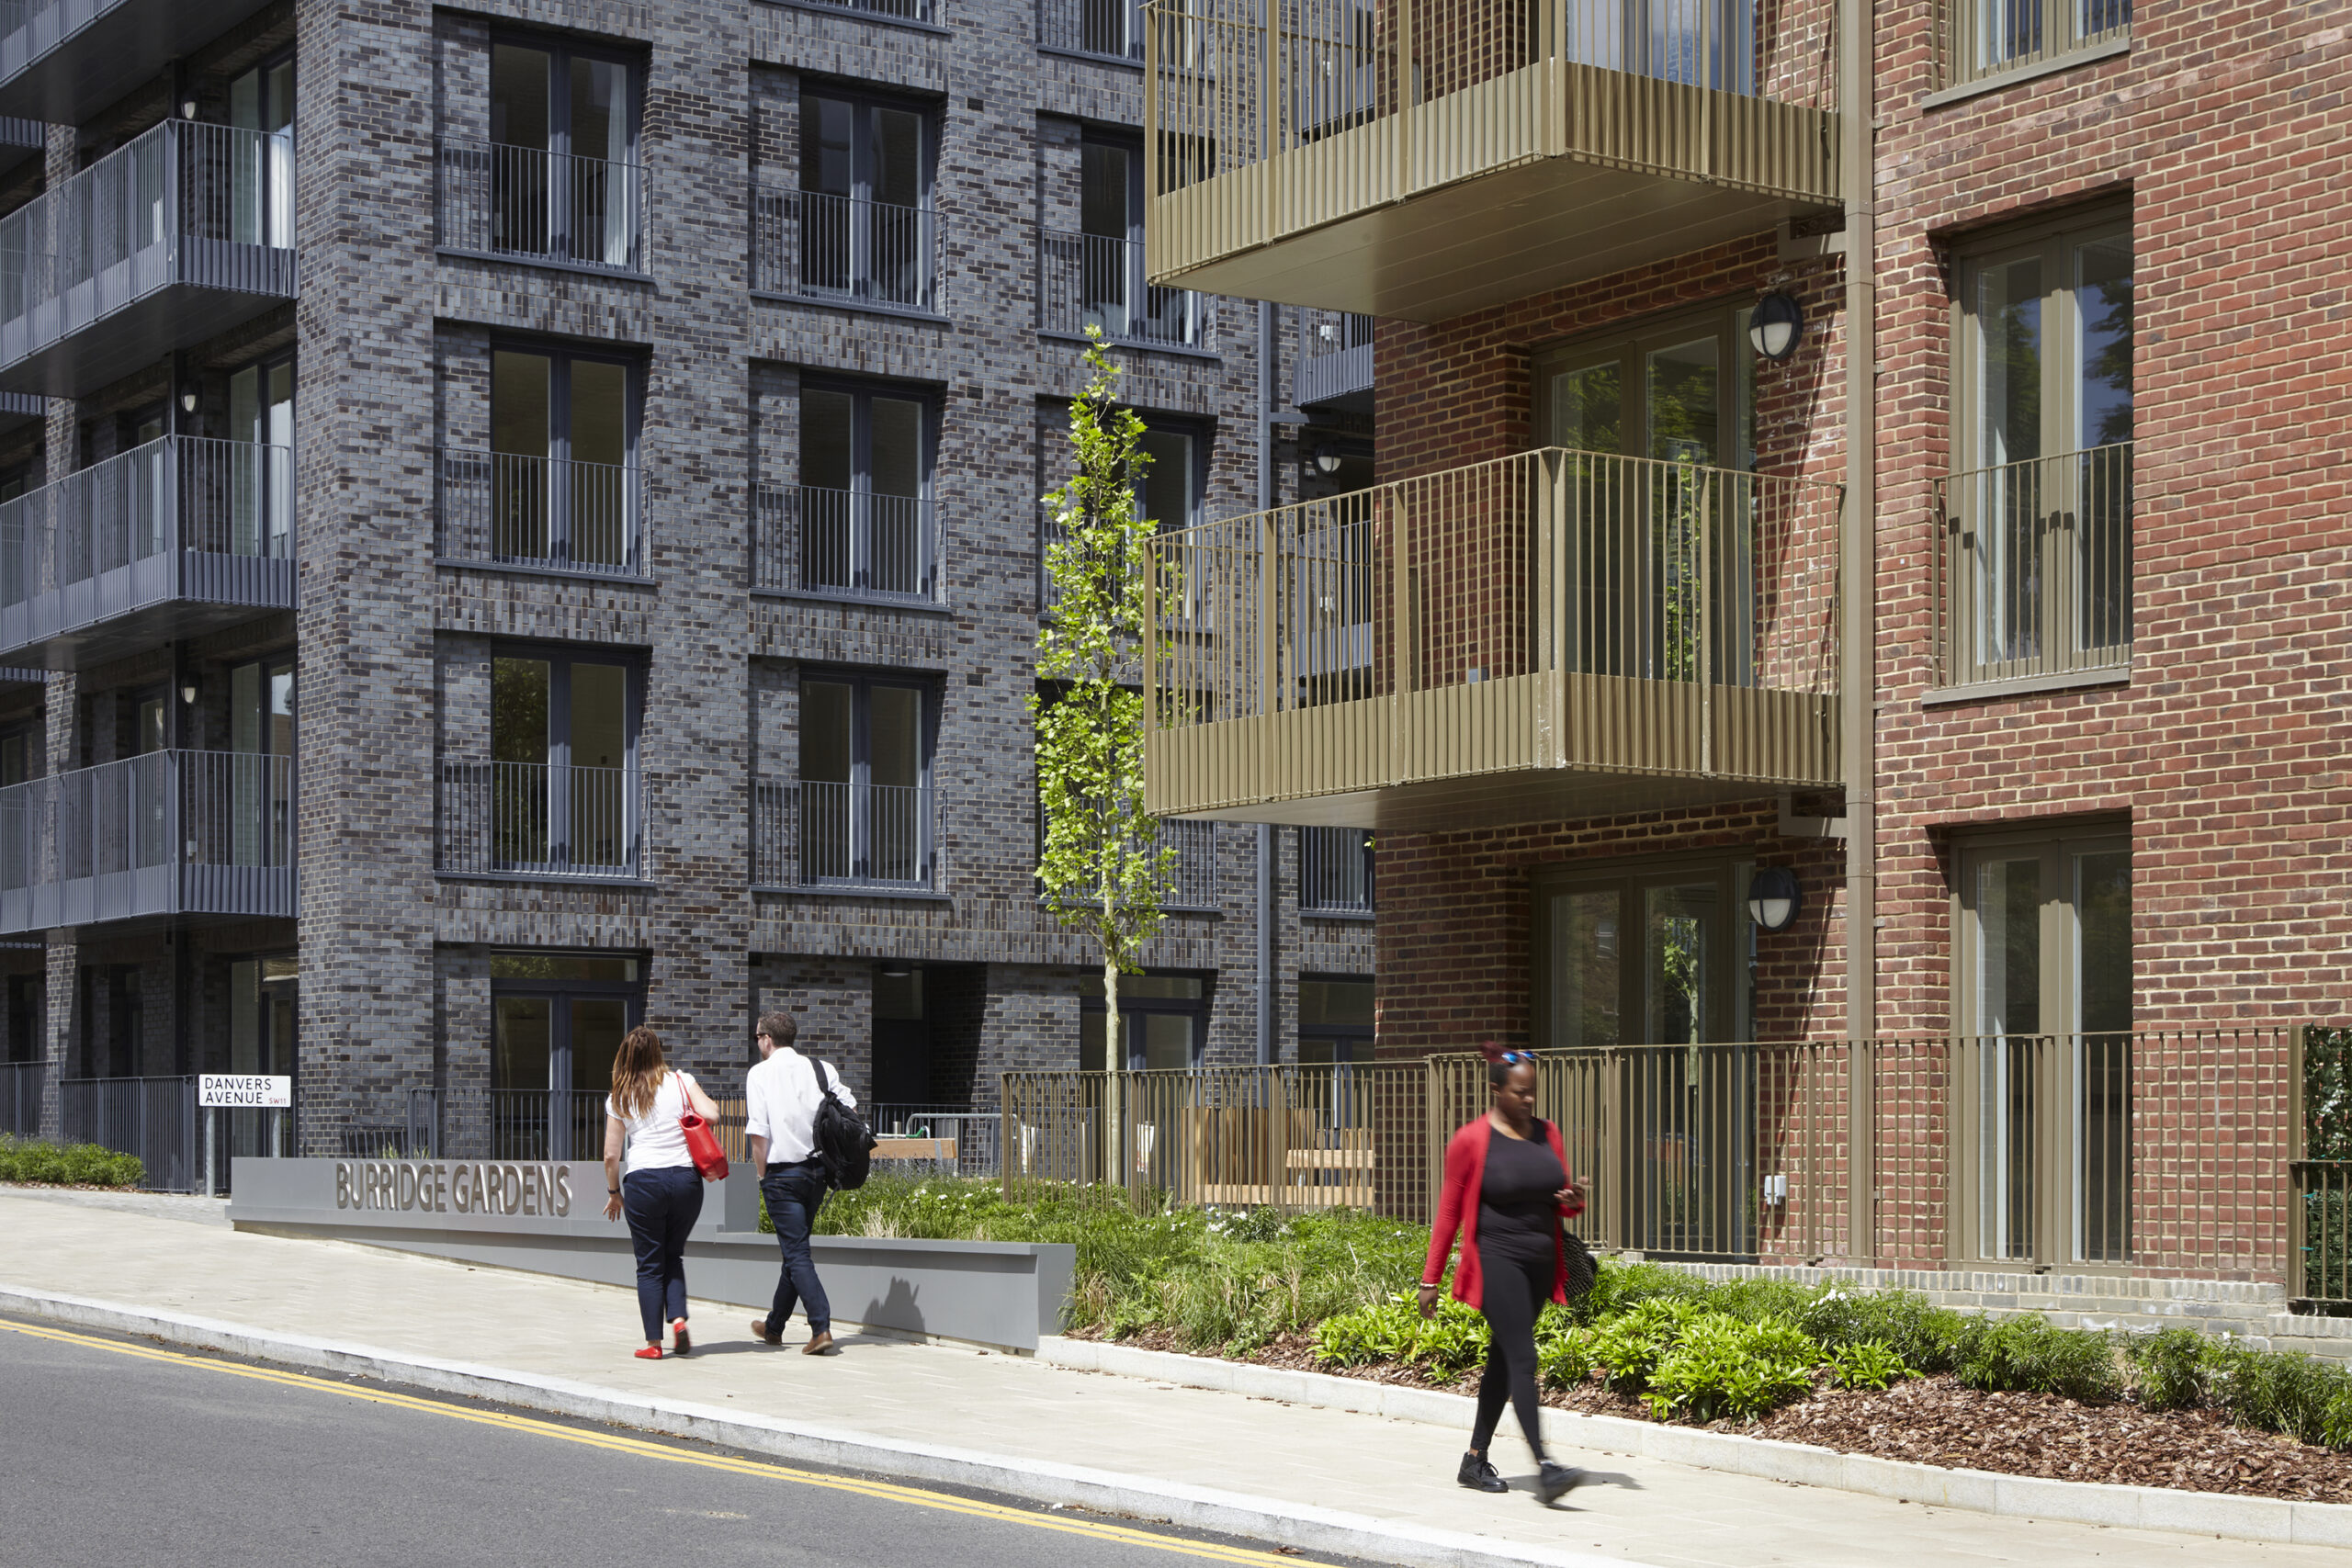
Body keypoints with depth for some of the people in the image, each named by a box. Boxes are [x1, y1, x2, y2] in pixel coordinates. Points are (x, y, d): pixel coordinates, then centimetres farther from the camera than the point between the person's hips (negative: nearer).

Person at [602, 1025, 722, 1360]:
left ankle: (654, 1343, 5)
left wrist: (614, 1193, 18)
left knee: (650, 1263, 6)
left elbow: (611, 1154, 5)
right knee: (673, 1255, 19)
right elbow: (712, 1115, -7)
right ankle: (678, 1318, -1)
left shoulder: (619, 1098, 6)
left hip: (643, 1180, -1)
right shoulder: (681, 1081, 5)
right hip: (685, 1178, 1)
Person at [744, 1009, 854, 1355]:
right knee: (796, 1248, 18)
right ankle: (774, 1326, 32)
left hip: (782, 1172, -5)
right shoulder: (820, 1069, 5)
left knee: (797, 1253, -3)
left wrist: (762, 1174, -2)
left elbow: (758, 1131, -13)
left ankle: (822, 1329, -16)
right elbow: (850, 1109, 3)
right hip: (818, 1170, 5)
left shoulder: (760, 1073, -7)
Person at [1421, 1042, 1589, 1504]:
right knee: (1522, 1358, -16)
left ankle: (1474, 1460, 23)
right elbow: (1449, 1212, -2)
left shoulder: (1547, 1135, 10)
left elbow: (1562, 1203, 18)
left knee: (1503, 1359, 13)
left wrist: (1574, 1201, -8)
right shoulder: (1471, 1141, -5)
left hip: (1540, 1262, 6)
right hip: (1497, 1258, -6)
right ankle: (1544, 1469, -24)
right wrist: (1431, 1279, -2)